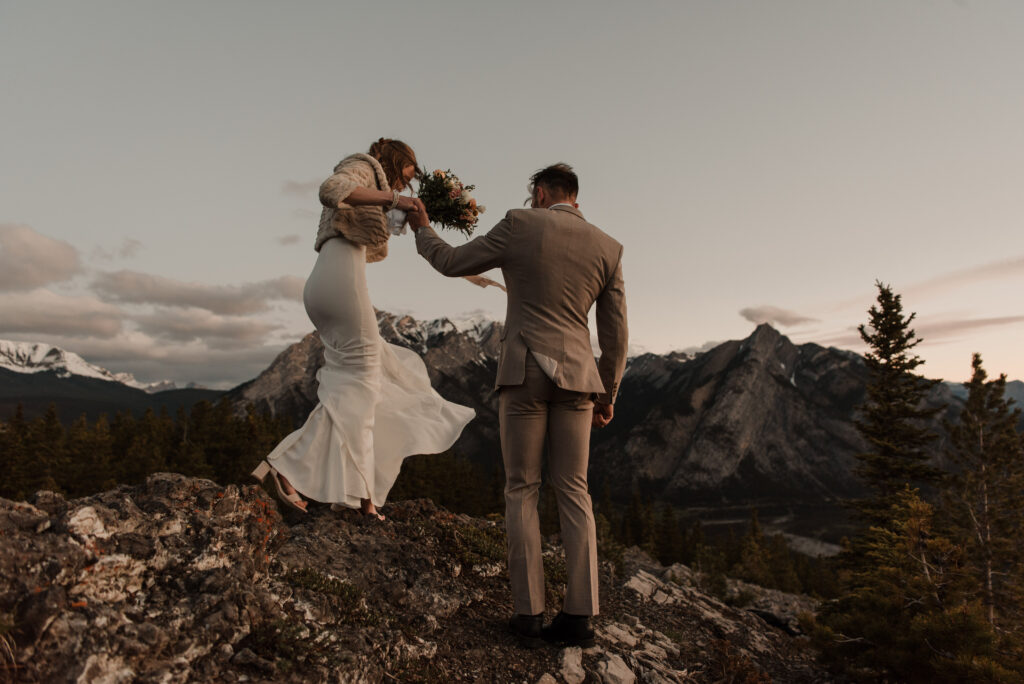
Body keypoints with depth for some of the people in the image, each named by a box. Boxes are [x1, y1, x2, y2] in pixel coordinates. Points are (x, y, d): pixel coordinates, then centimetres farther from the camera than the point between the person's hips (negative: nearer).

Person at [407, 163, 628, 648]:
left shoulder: (519, 226, 0)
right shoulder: (608, 248, 9)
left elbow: (453, 263, 9)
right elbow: (615, 332, 7)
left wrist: (423, 231, 28)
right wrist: (607, 394, 16)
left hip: (524, 374, -3)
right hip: (575, 376, 3)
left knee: (521, 491, 4)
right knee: (572, 492, 6)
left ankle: (529, 613, 3)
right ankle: (579, 615, 4)